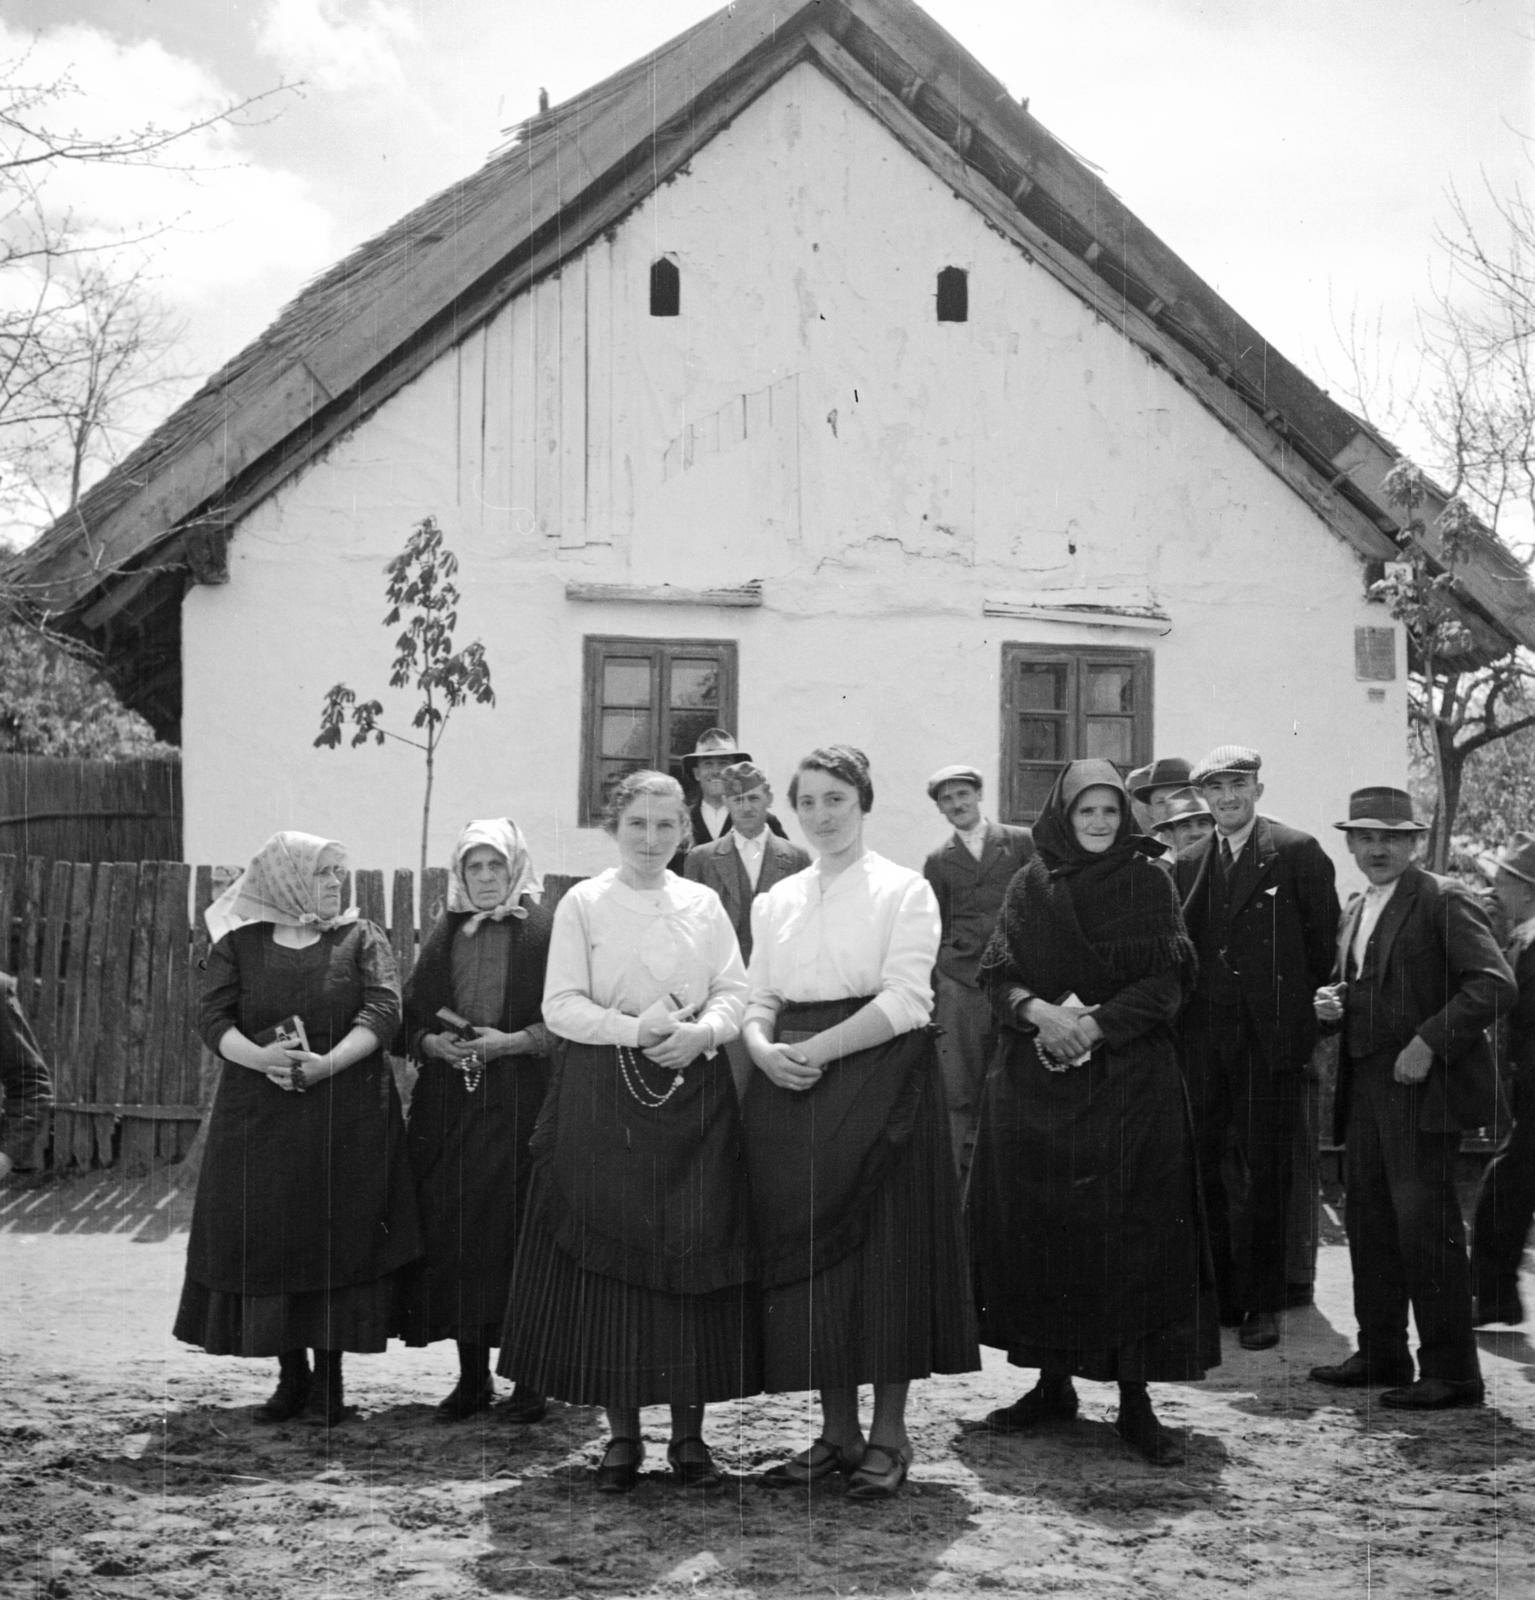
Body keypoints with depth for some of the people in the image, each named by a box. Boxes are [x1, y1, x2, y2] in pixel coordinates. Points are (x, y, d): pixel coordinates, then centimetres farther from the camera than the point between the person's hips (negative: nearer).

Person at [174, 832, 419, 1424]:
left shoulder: (361, 938, 6)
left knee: (339, 1238, -2)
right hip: (258, 1113, 1)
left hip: (348, 1115, -1)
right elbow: (213, 1017, -1)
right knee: (267, 1240, 1)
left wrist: (328, 1063, -20)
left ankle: (329, 1376, 9)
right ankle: (291, 1375, 12)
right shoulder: (238, 943, 8)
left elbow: (383, 1010, -6)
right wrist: (258, 1056, -21)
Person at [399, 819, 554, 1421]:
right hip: (448, 1107, 4)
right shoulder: (444, 937, 14)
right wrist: (436, 1045, -4)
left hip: (520, 1105, -4)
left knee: (517, 1233, -6)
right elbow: (412, 1021, 15)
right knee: (453, 1233, 1)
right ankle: (472, 1376, 11)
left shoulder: (544, 932, 0)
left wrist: (507, 1042, -15)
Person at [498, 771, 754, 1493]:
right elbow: (560, 1005, -3)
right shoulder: (582, 904, 3)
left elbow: (734, 989, 8)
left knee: (690, 1261, 0)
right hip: (602, 1102, -2)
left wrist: (704, 1030, -12)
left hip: (694, 1096, 2)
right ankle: (622, 1435, 10)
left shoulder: (704, 903, 11)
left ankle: (689, 1434, 10)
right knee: (608, 1263, -1)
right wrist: (635, 1029, -16)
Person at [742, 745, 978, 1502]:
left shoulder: (904, 891, 0)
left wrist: (818, 1049, -17)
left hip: (879, 1081, -5)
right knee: (804, 1252, 3)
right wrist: (764, 1047, -7)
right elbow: (758, 999, 15)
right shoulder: (775, 902, 15)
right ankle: (837, 1431, 13)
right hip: (790, 1091, 5)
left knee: (883, 1248, -4)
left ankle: (887, 1435, 5)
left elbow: (904, 1000, -10)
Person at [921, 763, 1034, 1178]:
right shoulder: (939, 861, 13)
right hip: (959, 982, 1)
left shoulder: (1022, 843, 8)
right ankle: (956, 1176, 1)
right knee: (958, 1089, -4)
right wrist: (929, 994, 9)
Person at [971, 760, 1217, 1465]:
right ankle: (1053, 1381, 14)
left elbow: (1167, 981, -4)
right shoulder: (1031, 885, 9)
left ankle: (1135, 1399, -1)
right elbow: (997, 974, 4)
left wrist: (1095, 1023, -16)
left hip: (1131, 1084, -2)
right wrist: (1038, 1010, -16)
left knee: (1132, 1235, -5)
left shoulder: (1149, 884, 3)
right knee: (1041, 1228, 2)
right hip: (1036, 1085, 2)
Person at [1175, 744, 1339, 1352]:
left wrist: (1303, 1005, 3)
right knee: (1208, 1165, 5)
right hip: (1204, 1037, 4)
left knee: (1263, 1167, -1)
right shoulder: (1187, 862, 12)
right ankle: (1219, 1294, 14)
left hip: (1270, 1034, -4)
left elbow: (1323, 939, 1)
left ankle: (1262, 1302, 6)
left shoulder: (1298, 852, -1)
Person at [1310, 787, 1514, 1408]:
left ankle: (1451, 1372, -1)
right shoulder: (1355, 911, 17)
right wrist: (1332, 1002, 6)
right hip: (1366, 1085, 8)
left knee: (1424, 1224, -8)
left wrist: (1427, 1043, -20)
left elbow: (1495, 984, -17)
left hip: (1422, 1085, -8)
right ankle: (1380, 1354, 23)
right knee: (1368, 1219, 12)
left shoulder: (1443, 900, -8)